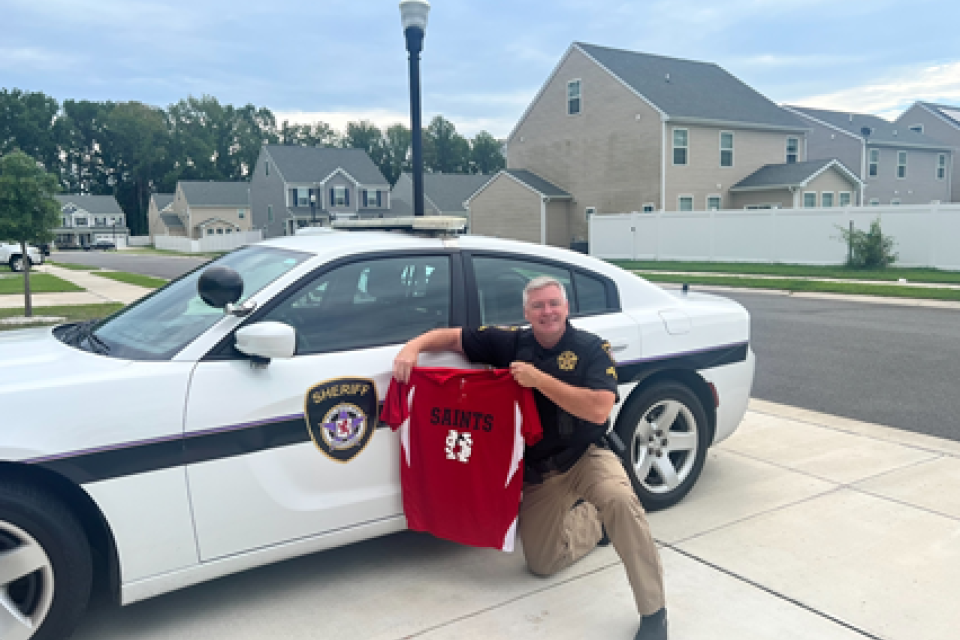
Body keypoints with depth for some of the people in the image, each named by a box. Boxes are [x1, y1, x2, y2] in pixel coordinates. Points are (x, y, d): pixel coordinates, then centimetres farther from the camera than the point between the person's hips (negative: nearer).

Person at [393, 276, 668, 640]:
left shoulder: (591, 348, -13)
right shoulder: (512, 343, -5)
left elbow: (599, 410, -27)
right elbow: (452, 336, -1)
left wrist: (539, 379, -29)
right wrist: (413, 346, -20)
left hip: (585, 457, -3)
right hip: (537, 471, 4)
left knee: (619, 501, -35)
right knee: (542, 563, 8)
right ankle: (590, 519, 36)